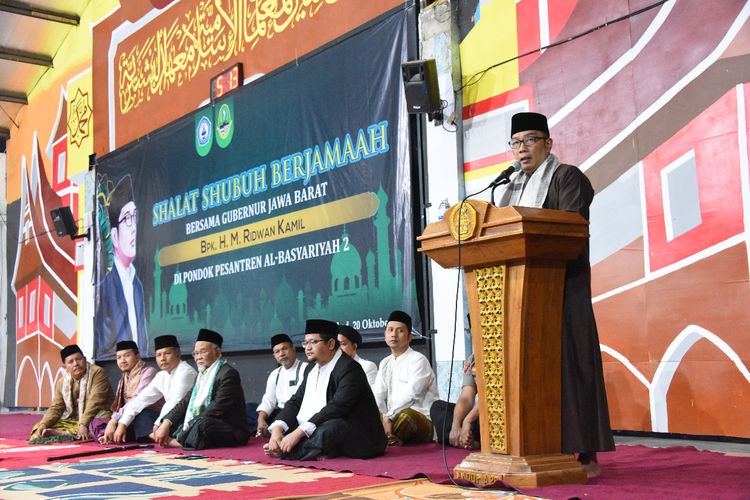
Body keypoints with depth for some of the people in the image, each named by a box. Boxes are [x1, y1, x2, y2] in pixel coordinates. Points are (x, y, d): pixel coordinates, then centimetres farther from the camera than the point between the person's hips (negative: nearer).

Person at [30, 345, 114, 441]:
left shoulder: (97, 373, -12)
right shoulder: (62, 383, 7)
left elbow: (94, 403, -21)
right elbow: (55, 409, 5)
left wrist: (84, 425, -32)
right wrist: (43, 424, -15)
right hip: (74, 421, 5)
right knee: (39, 427, -6)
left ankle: (63, 433, -30)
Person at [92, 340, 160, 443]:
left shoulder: (148, 372, -5)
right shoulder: (123, 380, 21)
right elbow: (118, 407, 13)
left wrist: (114, 420, -25)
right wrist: (112, 424, -8)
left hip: (150, 417, -7)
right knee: (96, 423, -9)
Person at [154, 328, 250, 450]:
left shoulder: (228, 374, -12)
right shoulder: (202, 375, 16)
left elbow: (217, 408, -20)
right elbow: (186, 402, 8)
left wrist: (190, 425, -21)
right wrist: (166, 423, -7)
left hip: (230, 431, -9)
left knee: (202, 423, -34)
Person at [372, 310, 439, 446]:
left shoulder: (418, 360, -7)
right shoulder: (385, 363, 16)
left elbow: (410, 395, -20)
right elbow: (377, 396, 5)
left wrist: (389, 417, -27)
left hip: (422, 422, -7)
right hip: (391, 420, 7)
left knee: (405, 415, -39)